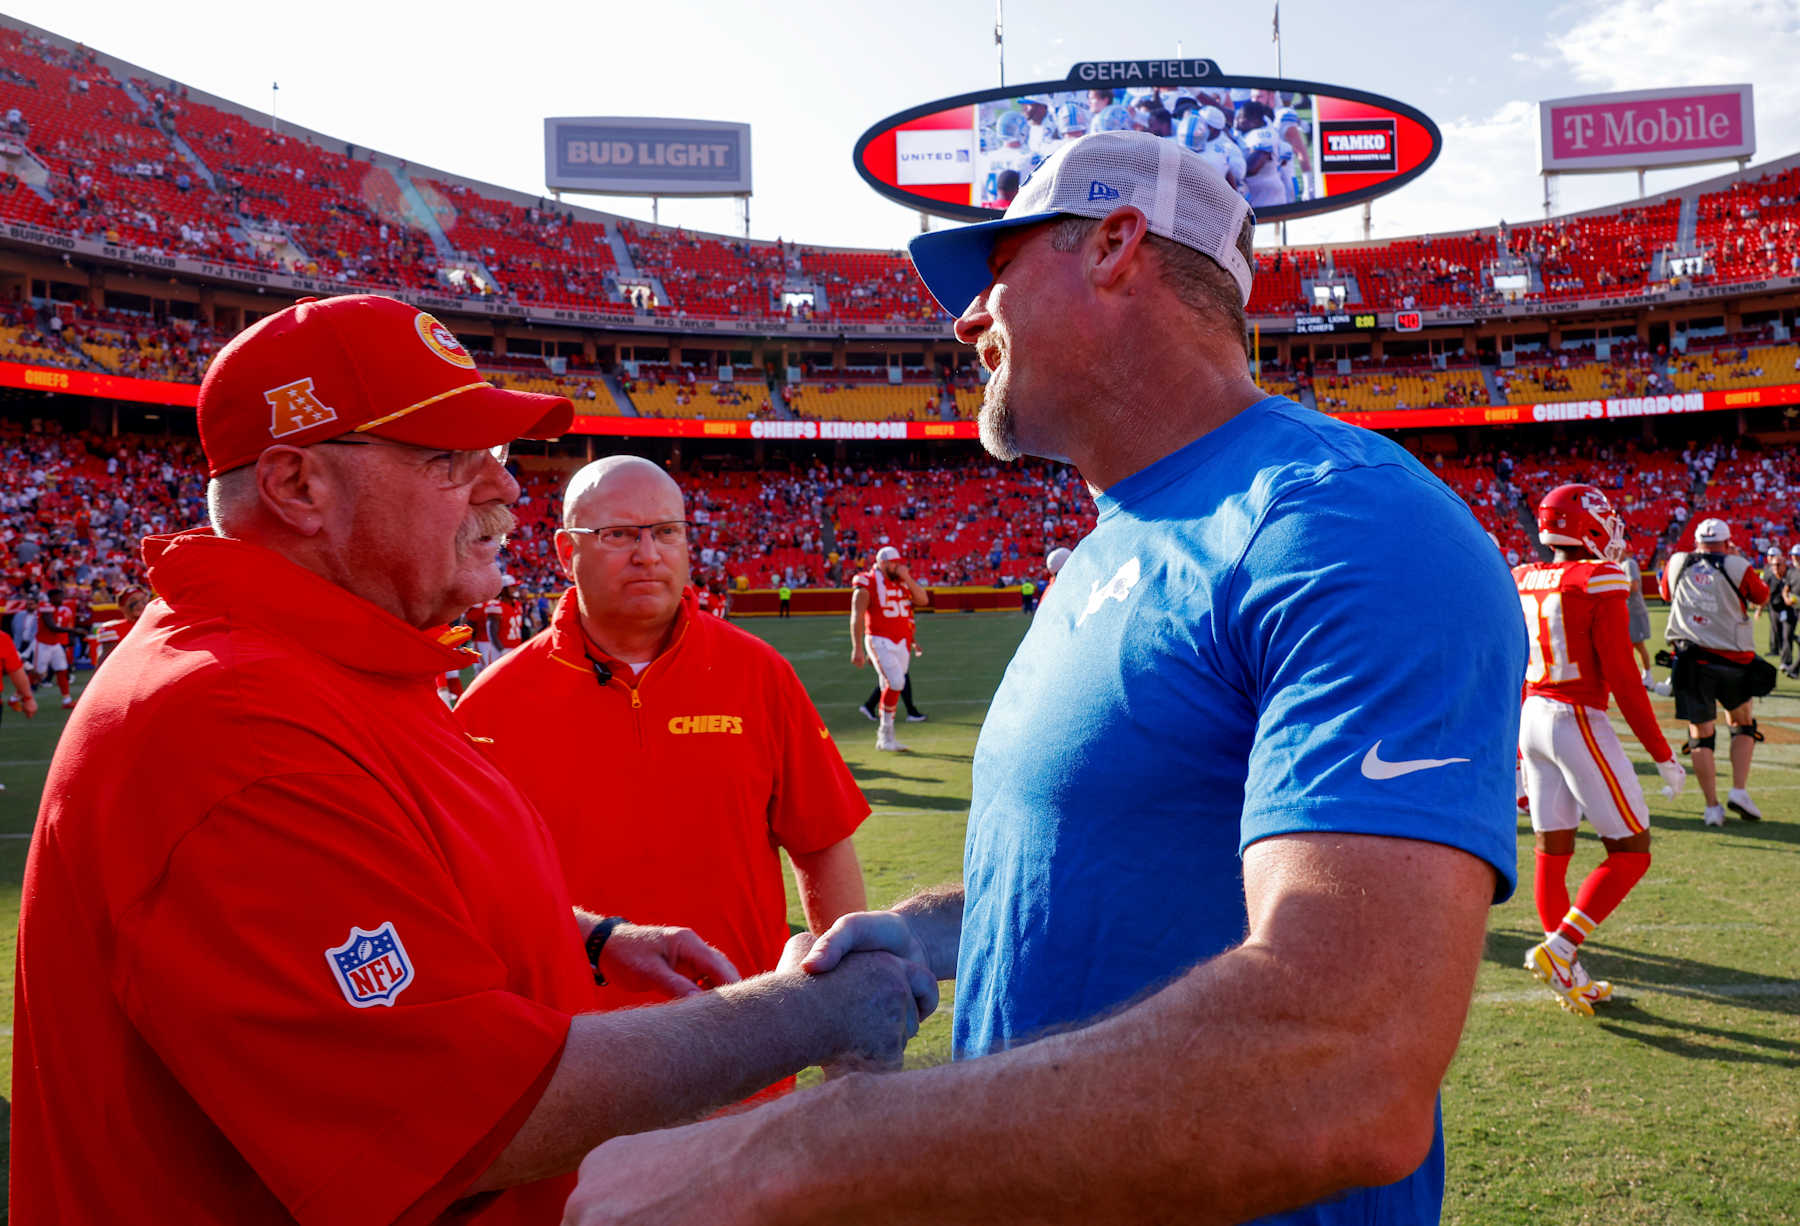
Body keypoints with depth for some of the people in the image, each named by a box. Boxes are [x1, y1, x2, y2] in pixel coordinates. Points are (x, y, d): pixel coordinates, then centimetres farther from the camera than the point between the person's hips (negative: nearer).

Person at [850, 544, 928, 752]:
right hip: (880, 641, -6)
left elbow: (923, 600, -2)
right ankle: (886, 733, -7)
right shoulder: (867, 584, -8)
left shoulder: (904, 581, 10)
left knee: (890, 688, 10)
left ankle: (883, 738, 18)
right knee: (895, 682, -20)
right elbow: (857, 617, -10)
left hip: (902, 642, 6)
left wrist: (906, 578, -9)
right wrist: (857, 648, -16)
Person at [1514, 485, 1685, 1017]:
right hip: (1578, 722, -7)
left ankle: (1570, 977, 20)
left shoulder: (1523, 582, 7)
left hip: (1532, 718, 7)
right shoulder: (1599, 583, -13)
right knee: (1631, 852, 5)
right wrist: (1663, 756, -6)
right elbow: (1622, 678, -14)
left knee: (1553, 853, 12)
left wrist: (1518, 753, 21)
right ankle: (1557, 949, -6)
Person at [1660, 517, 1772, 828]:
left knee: (1701, 735, 5)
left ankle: (1712, 807, 2)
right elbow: (1761, 596, 17)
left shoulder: (1677, 564, 6)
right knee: (1743, 724, 19)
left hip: (1691, 659, 1)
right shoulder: (1737, 568, -2)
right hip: (1733, 659, -1)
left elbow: (1665, 592, 26)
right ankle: (1739, 791, 7)